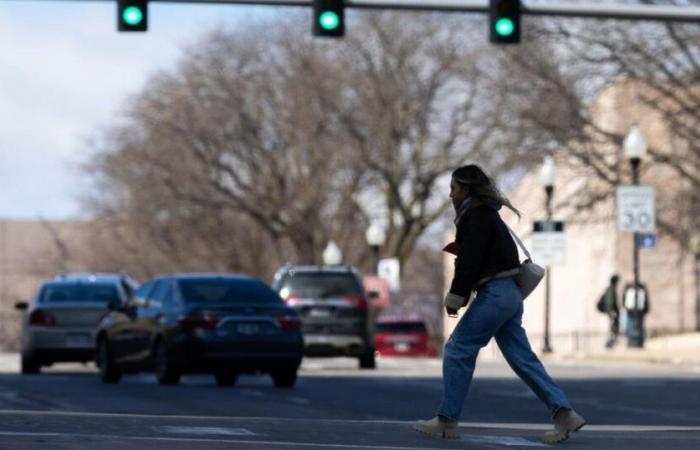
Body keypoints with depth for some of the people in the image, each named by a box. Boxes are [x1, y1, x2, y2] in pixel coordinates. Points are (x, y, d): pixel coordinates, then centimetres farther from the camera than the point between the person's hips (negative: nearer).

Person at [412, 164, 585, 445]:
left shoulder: (477, 216, -10)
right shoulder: (486, 214, 21)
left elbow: (470, 261, -18)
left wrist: (455, 297, -17)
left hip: (495, 293, -10)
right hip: (508, 293, 10)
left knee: (457, 351, -4)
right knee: (521, 358, 7)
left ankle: (447, 421, -2)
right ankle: (563, 414, 1)